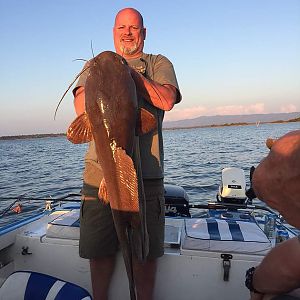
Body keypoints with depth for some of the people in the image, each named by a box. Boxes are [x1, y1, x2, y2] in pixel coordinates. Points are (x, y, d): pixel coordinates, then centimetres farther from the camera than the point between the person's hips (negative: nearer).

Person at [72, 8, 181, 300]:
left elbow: (166, 100, -7)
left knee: (145, 250, 6)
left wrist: (130, 72, -12)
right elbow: (81, 106, 1)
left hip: (145, 170, -1)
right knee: (98, 246, 10)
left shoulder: (158, 63, 14)